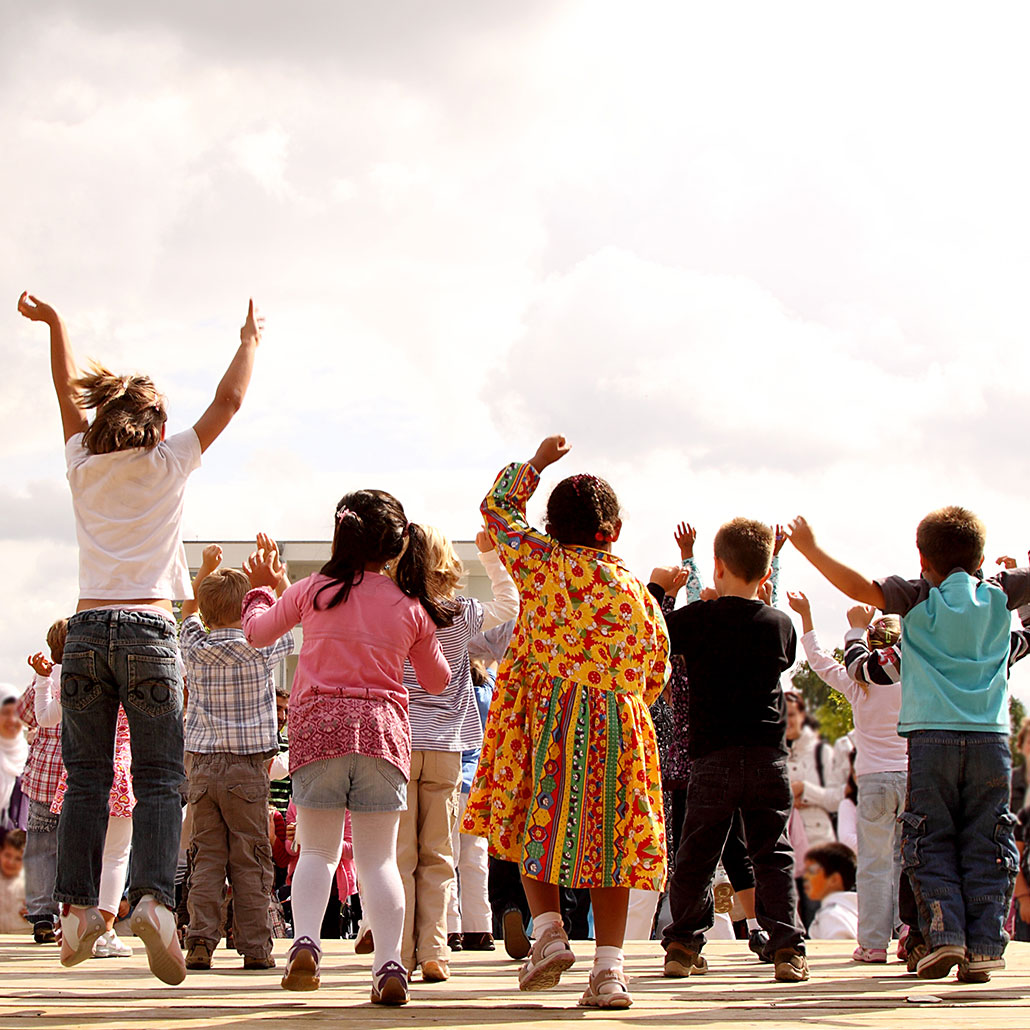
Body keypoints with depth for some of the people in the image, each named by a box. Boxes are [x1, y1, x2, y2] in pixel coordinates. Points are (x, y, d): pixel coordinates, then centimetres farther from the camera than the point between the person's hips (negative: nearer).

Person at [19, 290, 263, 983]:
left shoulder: (85, 465, 11)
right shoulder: (168, 467, 4)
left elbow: (68, 387, 25)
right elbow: (229, 400, 12)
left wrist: (54, 323, 37)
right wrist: (250, 343, 26)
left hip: (86, 631, 3)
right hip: (148, 632, -3)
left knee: (87, 778, 7)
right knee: (159, 780, -3)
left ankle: (78, 906, 2)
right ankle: (155, 897, -22)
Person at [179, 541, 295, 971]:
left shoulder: (194, 648, 2)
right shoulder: (260, 650, -6)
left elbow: (189, 614, 25)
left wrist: (206, 570, 32)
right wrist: (277, 573, 22)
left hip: (201, 765, 3)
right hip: (248, 765, -3)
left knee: (206, 855, 4)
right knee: (250, 859, 1)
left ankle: (200, 940, -4)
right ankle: (255, 946, 0)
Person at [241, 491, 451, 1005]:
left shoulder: (314, 591, 1)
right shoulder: (412, 607, 4)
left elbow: (257, 632, 18)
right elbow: (438, 681, 16)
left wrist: (261, 588, 36)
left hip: (318, 725, 0)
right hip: (383, 730, 1)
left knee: (317, 850, 9)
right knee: (378, 858, 5)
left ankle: (305, 940, -14)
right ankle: (389, 965, -7)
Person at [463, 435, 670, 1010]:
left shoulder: (544, 564, 1)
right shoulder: (639, 593, 9)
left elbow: (499, 508, 17)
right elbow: (655, 676, 15)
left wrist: (535, 463, 29)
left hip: (549, 717, -2)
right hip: (619, 726, 2)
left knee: (533, 828, 14)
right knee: (608, 843, 5)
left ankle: (549, 930, -3)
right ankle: (610, 967, -3)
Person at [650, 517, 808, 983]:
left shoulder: (696, 618, -5)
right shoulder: (780, 624, 1)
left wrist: (656, 587, 20)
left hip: (712, 757, -1)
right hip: (768, 754, 1)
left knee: (695, 857, 10)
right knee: (773, 856, 4)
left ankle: (683, 944, 10)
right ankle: (787, 949, -4)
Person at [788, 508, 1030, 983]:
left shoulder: (919, 598, 0)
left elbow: (861, 588, -11)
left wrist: (811, 549, -3)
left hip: (931, 735, -2)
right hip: (990, 736, 2)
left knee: (930, 844, 5)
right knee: (986, 848, 5)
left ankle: (944, 933, -9)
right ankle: (983, 947, -1)